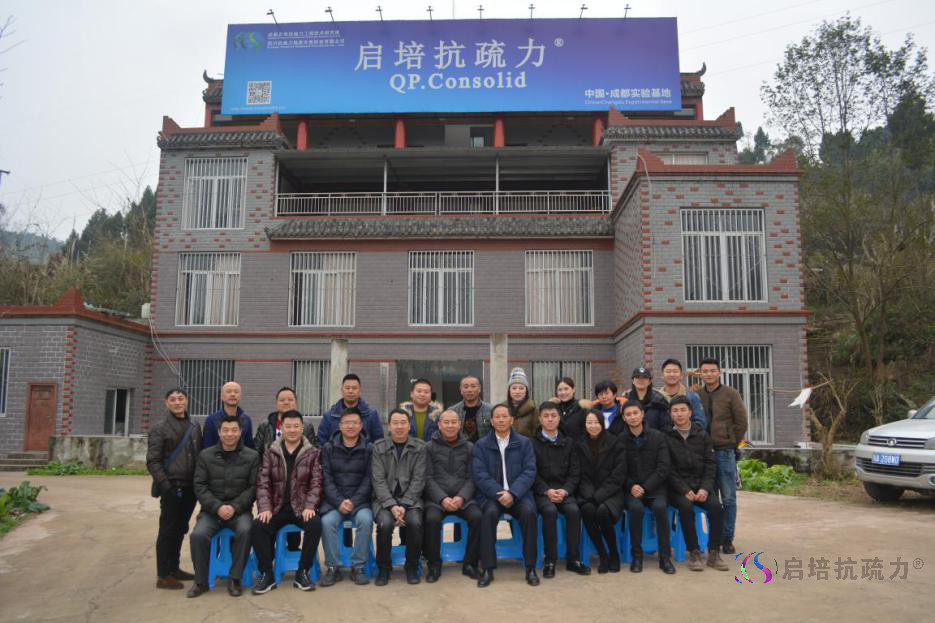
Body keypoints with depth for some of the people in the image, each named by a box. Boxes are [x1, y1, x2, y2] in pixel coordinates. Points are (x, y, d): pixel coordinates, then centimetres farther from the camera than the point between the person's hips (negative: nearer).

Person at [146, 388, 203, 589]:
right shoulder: (159, 429, -3)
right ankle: (163, 576, 9)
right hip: (172, 487, -5)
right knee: (168, 530, 0)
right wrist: (166, 486, -15)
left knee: (180, 529, 14)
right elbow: (153, 461, -8)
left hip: (190, 487, 5)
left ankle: (173, 568, 27)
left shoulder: (195, 427, 12)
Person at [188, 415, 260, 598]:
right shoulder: (205, 455, 6)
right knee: (198, 535, -26)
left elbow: (253, 487, -1)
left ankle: (235, 579, -12)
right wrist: (217, 507, -13)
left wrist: (234, 507, -14)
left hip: (240, 509, -1)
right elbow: (200, 486, 1)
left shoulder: (252, 456, 2)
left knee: (246, 531, -31)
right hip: (212, 509, 1)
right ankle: (201, 581, -5)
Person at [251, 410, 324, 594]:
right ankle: (267, 574, -10)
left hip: (301, 507, -1)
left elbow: (316, 483, -1)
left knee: (315, 524, -31)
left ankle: (302, 572, -13)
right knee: (257, 526, -27)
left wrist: (309, 506, -17)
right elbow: (262, 482, 2)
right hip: (277, 507, 1)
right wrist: (265, 508, -12)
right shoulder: (270, 452, 8)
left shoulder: (312, 453, 5)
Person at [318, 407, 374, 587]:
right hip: (334, 500, 1)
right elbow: (327, 479, -1)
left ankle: (358, 567, -14)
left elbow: (368, 480, -2)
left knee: (365, 520, -30)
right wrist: (339, 502, -14)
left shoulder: (369, 449, 3)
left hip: (360, 500, -1)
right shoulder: (328, 448, 6)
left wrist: (353, 502, -15)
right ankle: (332, 568, -11)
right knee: (327, 522, -28)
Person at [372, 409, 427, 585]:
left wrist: (404, 505, -16)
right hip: (384, 498, 0)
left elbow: (418, 480, -4)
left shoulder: (419, 447, 1)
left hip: (410, 498, 0)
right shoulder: (378, 447, 1)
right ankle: (384, 568, -3)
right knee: (385, 523, -29)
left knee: (415, 522, -28)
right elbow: (379, 480, -6)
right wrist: (392, 506, -18)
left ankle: (412, 567, -2)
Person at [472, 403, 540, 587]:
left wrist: (512, 493, -17)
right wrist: (499, 494, -18)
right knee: (490, 512, -32)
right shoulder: (481, 445, 7)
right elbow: (480, 475, -4)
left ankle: (530, 568, -14)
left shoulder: (524, 443, 9)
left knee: (529, 511, -29)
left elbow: (529, 472, -1)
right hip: (491, 495, 0)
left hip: (517, 494, 1)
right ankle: (487, 569, -20)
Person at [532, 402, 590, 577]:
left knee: (574, 510, -27)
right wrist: (547, 491, -15)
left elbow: (574, 472, 7)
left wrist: (565, 491, -10)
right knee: (550, 511, -32)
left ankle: (573, 559, -12)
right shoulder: (532, 443, 3)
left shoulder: (568, 443, 13)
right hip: (541, 490, -2)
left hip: (563, 490, 2)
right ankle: (550, 559, -18)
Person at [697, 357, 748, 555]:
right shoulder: (696, 396, 9)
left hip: (725, 452, -3)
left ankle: (727, 539, 12)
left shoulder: (731, 394, 0)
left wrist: (731, 444, 0)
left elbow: (741, 422, -1)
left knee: (729, 499, 2)